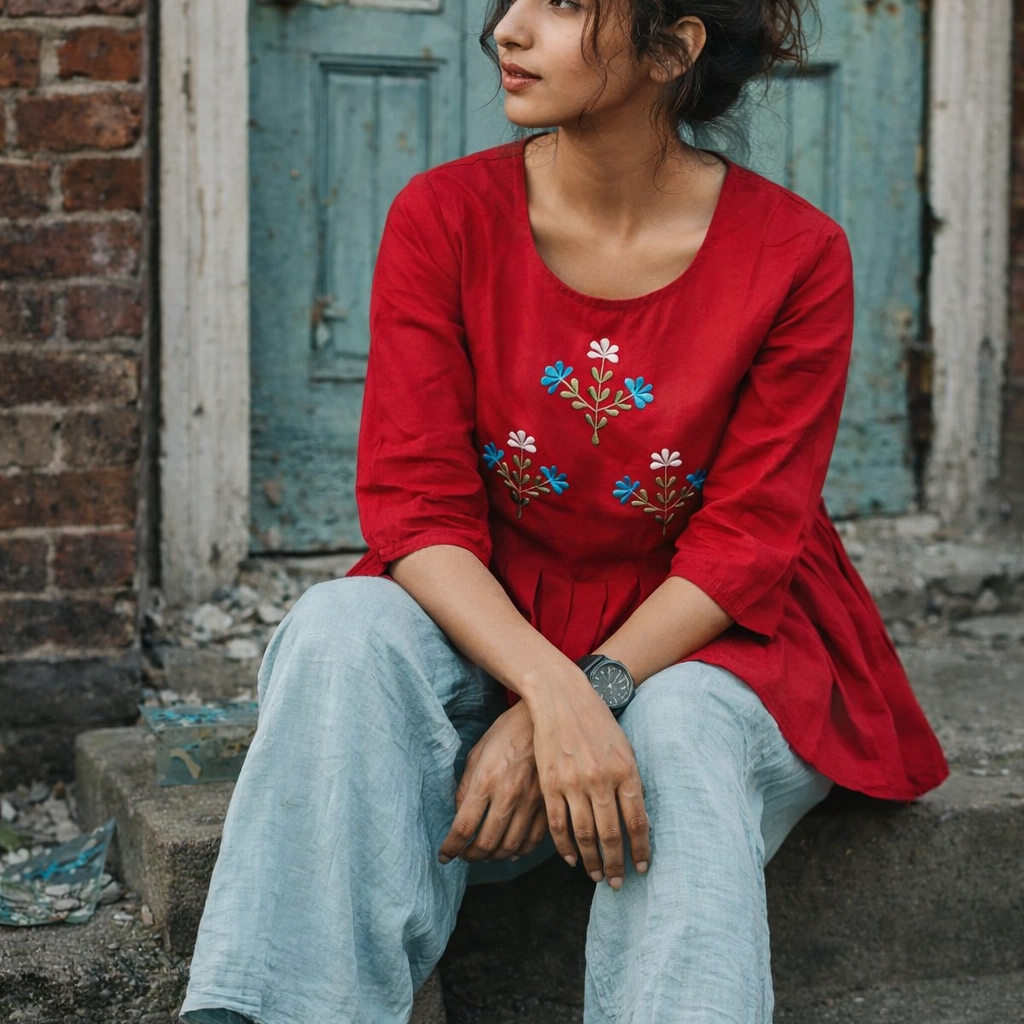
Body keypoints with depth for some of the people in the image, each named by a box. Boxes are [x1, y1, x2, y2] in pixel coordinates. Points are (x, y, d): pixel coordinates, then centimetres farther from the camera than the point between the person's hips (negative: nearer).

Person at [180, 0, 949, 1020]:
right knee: (343, 626, -29)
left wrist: (594, 696, -24)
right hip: (485, 621, 1)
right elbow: (414, 502, -11)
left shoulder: (796, 254, -9)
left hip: (704, 641, -1)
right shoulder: (445, 216, -6)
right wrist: (552, 691, -29)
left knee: (679, 733, -34)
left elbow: (747, 537, -10)